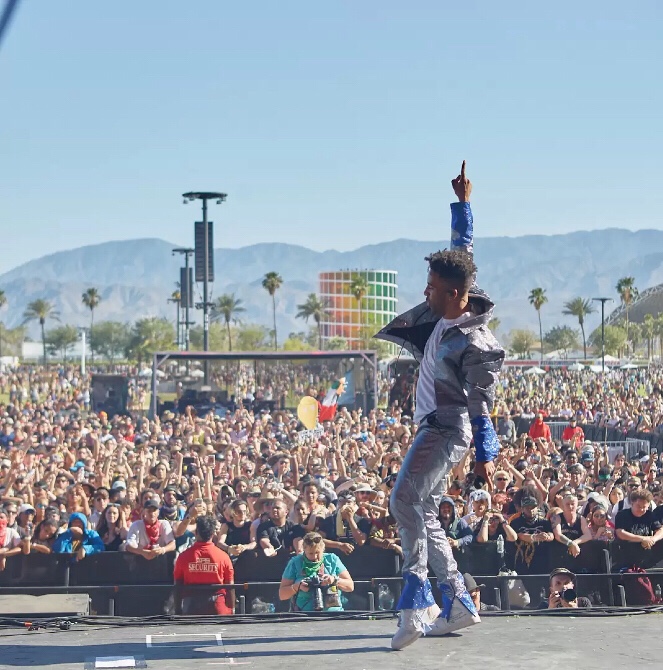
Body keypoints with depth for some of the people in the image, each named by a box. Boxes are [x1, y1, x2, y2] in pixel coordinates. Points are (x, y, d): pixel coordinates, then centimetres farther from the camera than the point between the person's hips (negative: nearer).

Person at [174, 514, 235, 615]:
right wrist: (232, 608, 8)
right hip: (217, 606, -1)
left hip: (191, 606, 1)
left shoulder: (184, 556, -3)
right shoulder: (222, 556, -5)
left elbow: (177, 585, 2)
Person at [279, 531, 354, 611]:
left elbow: (350, 586, 10)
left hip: (333, 612, 1)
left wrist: (335, 580, -8)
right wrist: (297, 586, -11)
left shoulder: (332, 559, 10)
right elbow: (282, 595, 6)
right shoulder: (295, 563, 7)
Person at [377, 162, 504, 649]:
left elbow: (482, 402, -21)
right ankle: (458, 605, 16)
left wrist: (486, 453, -24)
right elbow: (462, 249, 17)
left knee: (406, 500, -28)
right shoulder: (449, 307, 3)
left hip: (447, 430, -10)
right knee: (425, 516, 11)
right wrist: (463, 203, 21)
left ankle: (415, 604, -34)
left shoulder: (474, 343, -21)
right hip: (432, 427, 10)